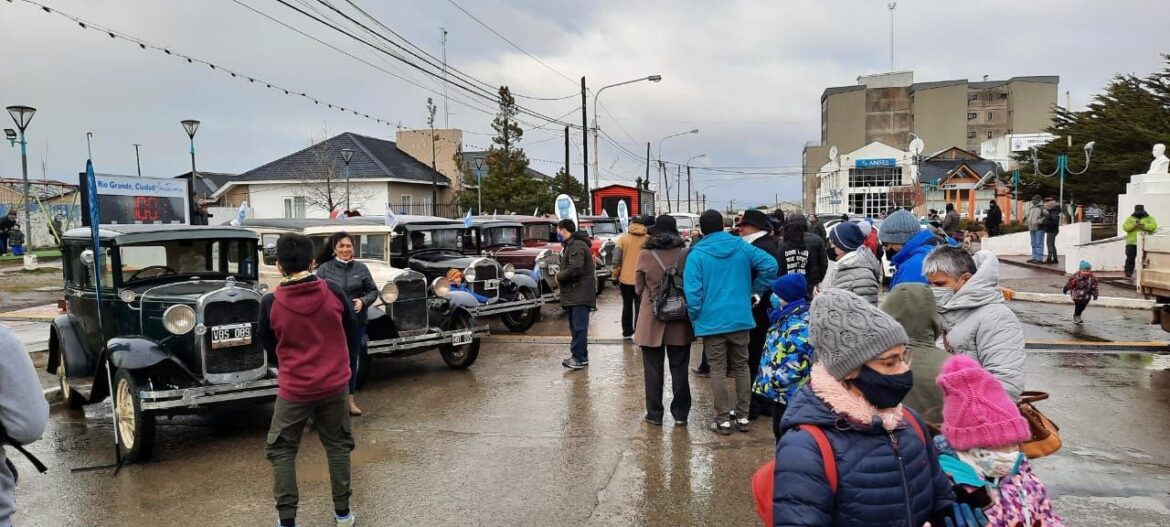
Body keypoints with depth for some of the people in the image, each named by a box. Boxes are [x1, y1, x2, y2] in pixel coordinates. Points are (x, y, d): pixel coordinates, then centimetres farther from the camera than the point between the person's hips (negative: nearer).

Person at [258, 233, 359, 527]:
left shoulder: (270, 303, -13)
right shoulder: (333, 292, -10)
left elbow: (269, 348, 3)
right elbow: (354, 336, 3)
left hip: (293, 389, -2)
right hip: (335, 384, 2)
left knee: (281, 452, 14)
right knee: (337, 446, 17)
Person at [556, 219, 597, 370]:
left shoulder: (577, 246, -15)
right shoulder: (571, 244, 19)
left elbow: (574, 269, -26)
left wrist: (559, 277, -12)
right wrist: (561, 275, 3)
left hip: (580, 294, -11)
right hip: (573, 294, 11)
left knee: (579, 327, -9)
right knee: (576, 326, 14)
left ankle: (580, 357, -8)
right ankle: (580, 356, 20)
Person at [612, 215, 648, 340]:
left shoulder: (623, 238, -3)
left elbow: (616, 260, -7)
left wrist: (615, 276, 2)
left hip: (625, 279, 1)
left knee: (627, 306, 15)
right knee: (639, 308, 5)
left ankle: (627, 332, 18)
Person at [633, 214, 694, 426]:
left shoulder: (645, 255, -8)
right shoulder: (685, 254, -6)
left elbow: (638, 288, 0)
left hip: (651, 321, -1)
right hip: (680, 321, 1)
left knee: (653, 369, 9)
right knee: (679, 369, 12)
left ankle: (654, 414, 14)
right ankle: (680, 413, 17)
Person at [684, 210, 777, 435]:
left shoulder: (697, 254, -11)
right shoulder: (741, 246, 1)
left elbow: (692, 291, -16)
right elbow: (770, 265, -4)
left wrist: (695, 317, -1)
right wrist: (753, 290, 6)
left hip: (712, 321, -3)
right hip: (740, 319, 3)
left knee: (718, 370, 5)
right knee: (741, 367, 14)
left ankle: (723, 418, 10)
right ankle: (742, 416, 20)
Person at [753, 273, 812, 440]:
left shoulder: (799, 325, -22)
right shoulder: (785, 318, 11)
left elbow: (796, 364, -27)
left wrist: (771, 383, -20)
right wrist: (768, 381, 12)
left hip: (790, 395, -10)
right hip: (780, 392, 10)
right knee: (780, 433, 20)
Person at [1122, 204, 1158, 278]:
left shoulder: (1149, 218, 9)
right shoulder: (1130, 218, 12)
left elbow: (1154, 226, -9)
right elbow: (1125, 227, -2)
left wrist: (1143, 226, -21)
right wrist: (1134, 224, -17)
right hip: (1132, 242, 1)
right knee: (1130, 258, -4)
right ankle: (1128, 273, -1)